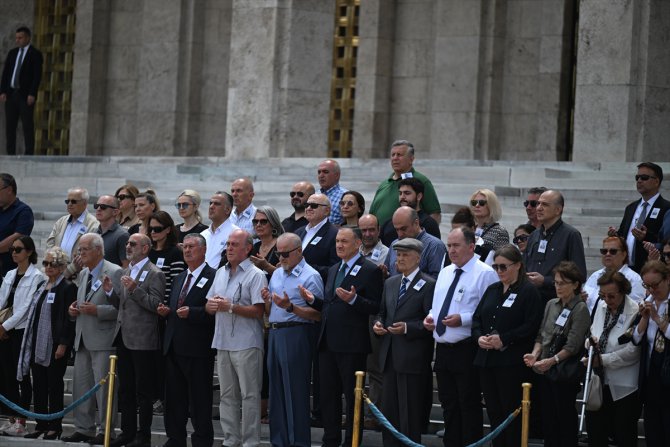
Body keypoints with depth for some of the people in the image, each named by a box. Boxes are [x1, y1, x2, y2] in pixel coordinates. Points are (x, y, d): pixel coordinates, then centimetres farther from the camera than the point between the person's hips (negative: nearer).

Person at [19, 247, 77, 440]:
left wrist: (63, 344, -18)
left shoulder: (67, 288, -9)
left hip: (55, 345, -7)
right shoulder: (42, 287, 14)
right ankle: (41, 425, 15)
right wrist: (31, 343, 15)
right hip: (38, 345, 8)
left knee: (54, 386, -1)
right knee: (38, 386, 9)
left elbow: (68, 318, -14)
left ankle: (54, 426, 6)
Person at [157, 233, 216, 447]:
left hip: (197, 349, -8)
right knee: (173, 399, 12)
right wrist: (166, 311, 5)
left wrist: (191, 312, -23)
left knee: (199, 401, -3)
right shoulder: (179, 278, 20)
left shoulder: (213, 277, -7)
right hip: (173, 347, 8)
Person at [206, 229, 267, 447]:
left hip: (246, 344, -7)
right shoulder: (221, 273, 15)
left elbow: (258, 311, -15)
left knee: (249, 395, -3)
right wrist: (212, 305, -6)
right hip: (223, 343, 7)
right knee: (227, 395, 11)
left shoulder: (255, 275, -7)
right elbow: (209, 307, 17)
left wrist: (231, 307, -19)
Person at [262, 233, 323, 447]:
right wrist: (267, 300, -1)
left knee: (295, 392, -5)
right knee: (277, 391, 11)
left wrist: (290, 307, -23)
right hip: (275, 334, 8)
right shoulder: (277, 274, 16)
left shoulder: (311, 276, -8)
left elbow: (317, 314, -14)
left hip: (295, 335, -8)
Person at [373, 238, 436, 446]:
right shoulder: (390, 283, 16)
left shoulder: (428, 285, -6)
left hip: (412, 358, -7)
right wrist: (377, 323, 3)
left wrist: (407, 328, -20)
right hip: (390, 356, 7)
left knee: (410, 412, -3)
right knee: (388, 410, 10)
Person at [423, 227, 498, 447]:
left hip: (466, 350, -8)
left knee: (469, 405, -2)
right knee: (449, 405, 14)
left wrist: (463, 319, -22)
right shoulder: (445, 273, 16)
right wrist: (430, 316, 6)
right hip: (443, 349, 8)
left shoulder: (484, 274, -9)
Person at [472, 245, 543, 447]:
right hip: (487, 360, 7)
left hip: (512, 362, -7)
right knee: (494, 412, 8)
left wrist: (503, 339, -18)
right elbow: (477, 318, 18)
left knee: (512, 413, -4)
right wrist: (479, 337, -2)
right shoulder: (492, 290, 16)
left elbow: (531, 326, -14)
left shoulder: (529, 292, -5)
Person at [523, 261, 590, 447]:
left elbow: (573, 345, -16)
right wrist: (535, 354, -6)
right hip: (545, 371, 6)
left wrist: (552, 361, -25)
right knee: (547, 419, 10)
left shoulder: (580, 309, -9)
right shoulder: (551, 305, 11)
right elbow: (541, 335, 13)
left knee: (565, 419, 1)